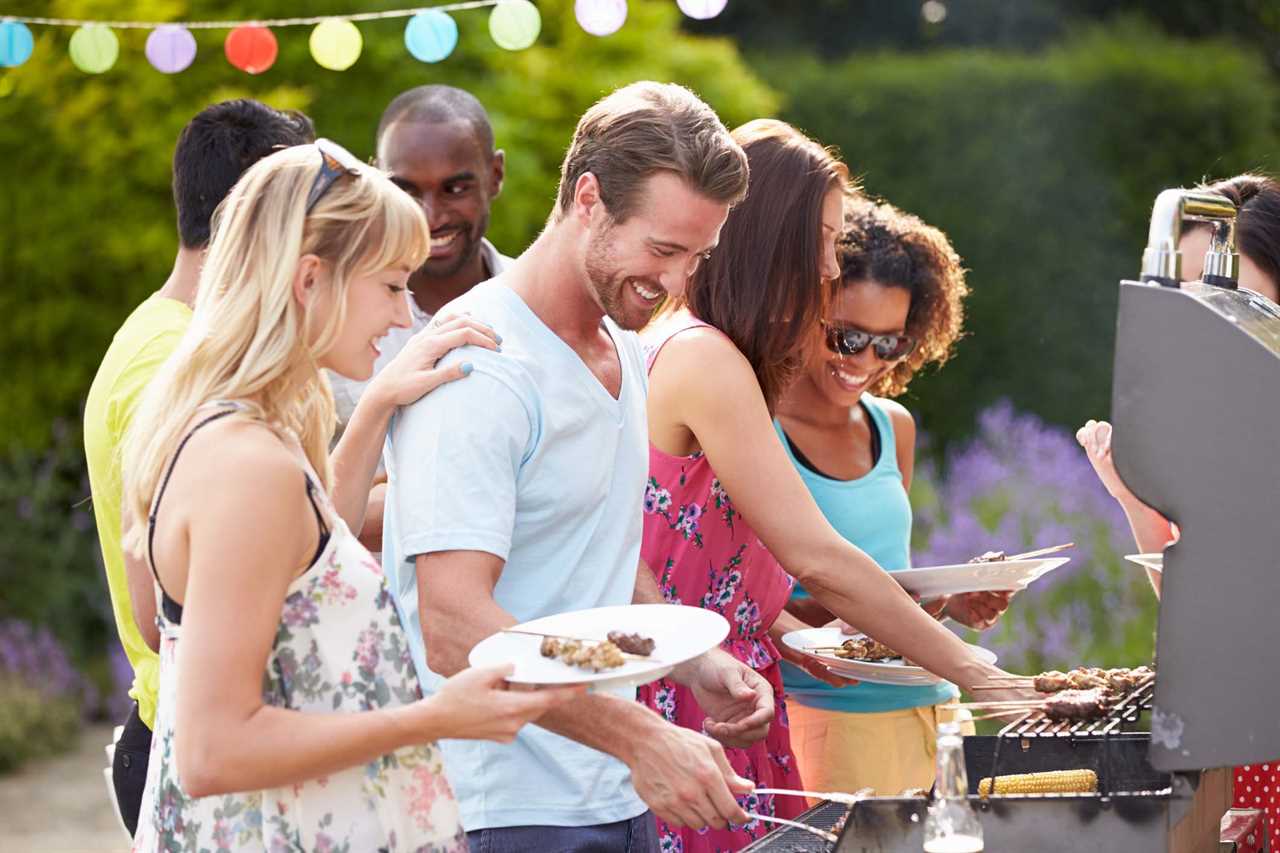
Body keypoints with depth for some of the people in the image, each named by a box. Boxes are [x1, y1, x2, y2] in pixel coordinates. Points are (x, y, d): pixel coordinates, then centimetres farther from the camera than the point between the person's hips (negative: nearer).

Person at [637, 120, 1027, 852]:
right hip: (691, 704, -9)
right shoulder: (705, 362, -16)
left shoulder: (677, 347, 14)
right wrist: (971, 671, -17)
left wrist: (785, 627, 6)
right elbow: (814, 557, -20)